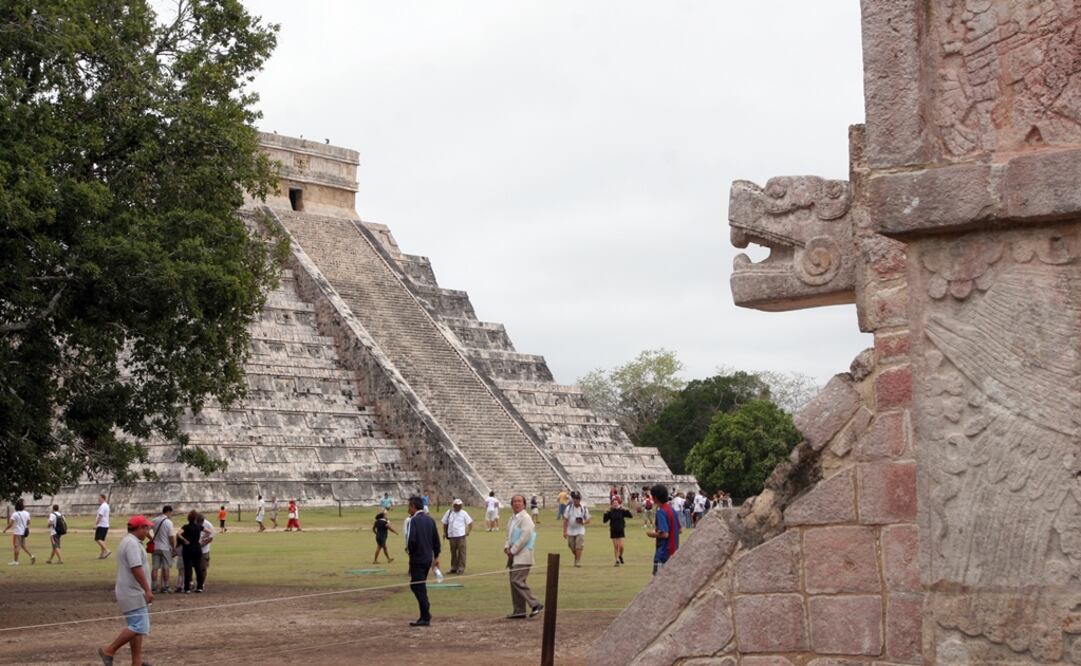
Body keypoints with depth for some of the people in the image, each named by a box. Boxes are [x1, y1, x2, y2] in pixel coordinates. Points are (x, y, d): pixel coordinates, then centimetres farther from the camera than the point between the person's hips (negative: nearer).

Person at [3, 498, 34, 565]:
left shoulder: (15, 514, -14)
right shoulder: (26, 513, 5)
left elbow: (10, 524, -16)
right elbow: (28, 523, 15)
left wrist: (5, 529, -1)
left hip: (17, 532, -6)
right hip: (24, 532, 6)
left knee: (16, 546, -1)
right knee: (23, 545, 17)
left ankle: (15, 561, 3)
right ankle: (32, 556, 3)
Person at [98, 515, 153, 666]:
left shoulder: (128, 541, 19)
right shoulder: (132, 543, -16)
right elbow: (137, 569, -24)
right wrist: (147, 590, -25)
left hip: (132, 593, 11)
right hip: (133, 594, -11)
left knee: (138, 628, 10)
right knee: (138, 626, -13)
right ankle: (109, 650, -5)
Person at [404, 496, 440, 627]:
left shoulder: (413, 520, -13)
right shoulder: (430, 520, 9)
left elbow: (411, 540, -22)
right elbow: (436, 540, 11)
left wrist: (409, 550, -3)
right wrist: (436, 556, 18)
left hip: (417, 559, -7)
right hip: (428, 558, 7)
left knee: (418, 587, -2)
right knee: (420, 587, 18)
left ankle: (425, 618, -4)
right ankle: (425, 615, 18)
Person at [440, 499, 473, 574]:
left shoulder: (464, 513, 1)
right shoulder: (449, 513, 5)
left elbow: (470, 522, 7)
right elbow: (445, 523, 15)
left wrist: (468, 531, 0)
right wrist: (445, 532, 10)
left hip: (461, 535, -2)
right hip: (451, 535, 2)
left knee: (461, 552, -4)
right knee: (453, 552, 8)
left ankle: (461, 567, 0)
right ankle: (454, 567, 17)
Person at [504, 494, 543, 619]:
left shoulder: (525, 518, -11)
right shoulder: (512, 519, 17)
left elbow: (525, 537, -18)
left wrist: (513, 550, -14)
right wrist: (507, 547, 4)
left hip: (522, 556, -9)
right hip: (514, 556, 9)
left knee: (517, 581, -17)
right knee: (514, 582, 8)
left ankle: (535, 605, -12)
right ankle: (519, 611, 12)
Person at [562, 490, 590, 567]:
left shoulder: (584, 509, -2)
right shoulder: (569, 508, -1)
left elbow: (588, 520, 3)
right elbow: (565, 520, 1)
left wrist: (582, 522, -19)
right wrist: (564, 531, -4)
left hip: (580, 531, -2)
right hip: (570, 531, 2)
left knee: (579, 546, -14)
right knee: (572, 548, 9)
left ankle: (578, 561, -9)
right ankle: (576, 557, 35)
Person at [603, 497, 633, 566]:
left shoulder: (622, 511, -4)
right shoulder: (610, 512, -1)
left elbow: (631, 516, -9)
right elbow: (605, 520, -1)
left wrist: (626, 511, -23)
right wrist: (605, 514, -17)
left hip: (621, 530, -1)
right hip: (613, 531, 1)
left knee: (621, 546, -7)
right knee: (615, 546, 5)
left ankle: (620, 556, 23)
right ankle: (617, 560, 14)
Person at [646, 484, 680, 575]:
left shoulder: (661, 512, -17)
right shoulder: (672, 510, 10)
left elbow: (664, 534, -24)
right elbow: (679, 530, 18)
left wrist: (653, 534, -5)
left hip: (663, 554, -9)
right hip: (674, 551, 9)